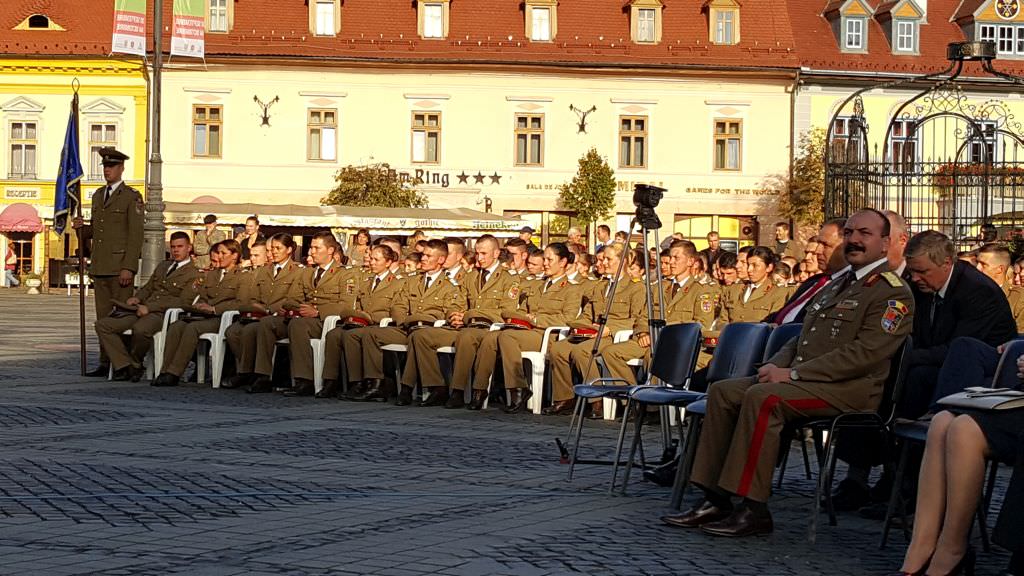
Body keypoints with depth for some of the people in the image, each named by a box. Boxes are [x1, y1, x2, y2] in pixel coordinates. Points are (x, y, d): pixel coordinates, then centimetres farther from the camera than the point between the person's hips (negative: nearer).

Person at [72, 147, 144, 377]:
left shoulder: (131, 197, -3)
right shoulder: (98, 195, 18)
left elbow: (135, 235, -9)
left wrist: (128, 268, -17)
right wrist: (82, 227, 2)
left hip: (120, 267, -7)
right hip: (99, 267, 7)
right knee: (103, 317, 7)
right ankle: (105, 363, 11)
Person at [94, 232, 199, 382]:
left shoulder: (193, 274, 0)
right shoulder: (163, 266, 27)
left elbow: (182, 301, -12)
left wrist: (149, 307, -18)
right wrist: (137, 298, 5)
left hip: (161, 314, -8)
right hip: (141, 311, 8)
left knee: (140, 329, -41)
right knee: (102, 325, -10)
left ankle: (135, 363, -12)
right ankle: (125, 365, -15)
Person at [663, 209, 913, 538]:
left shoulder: (894, 293, -7)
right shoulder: (839, 285, 24)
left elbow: (865, 353, -18)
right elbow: (802, 338, 27)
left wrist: (793, 374, -19)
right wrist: (775, 366, 3)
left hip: (851, 388, -9)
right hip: (804, 380, 9)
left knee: (763, 397, -31)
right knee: (723, 391, -6)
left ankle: (753, 510, -27)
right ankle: (715, 500, -8)